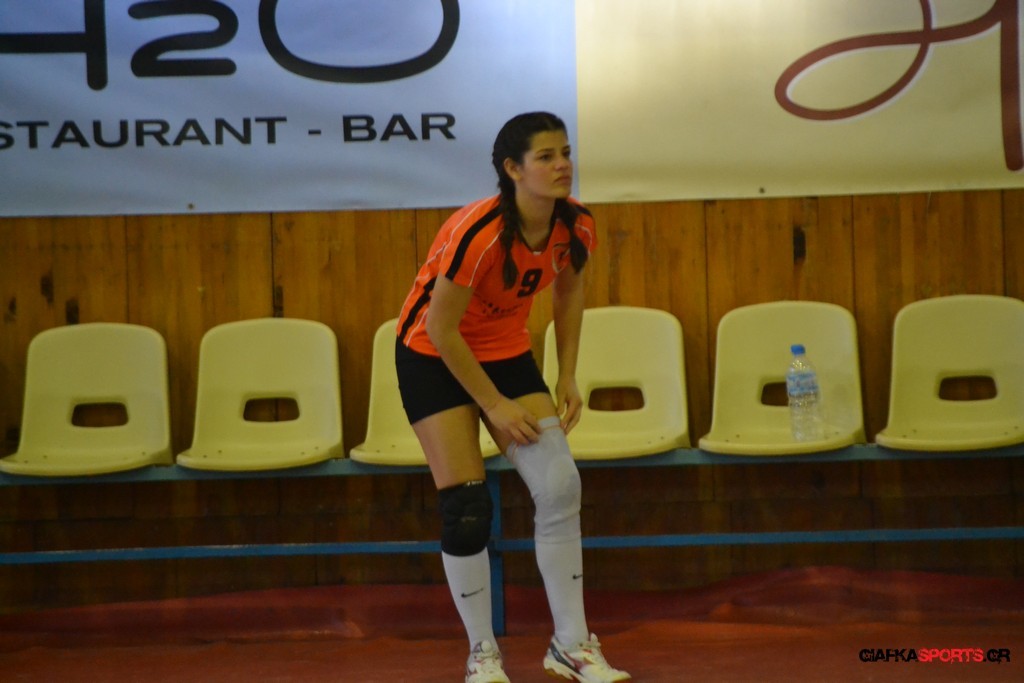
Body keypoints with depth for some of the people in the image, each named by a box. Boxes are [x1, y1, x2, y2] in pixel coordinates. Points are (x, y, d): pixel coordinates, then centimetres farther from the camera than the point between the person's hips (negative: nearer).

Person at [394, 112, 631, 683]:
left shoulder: (576, 225, -14)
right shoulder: (477, 233, -32)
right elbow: (440, 327, -24)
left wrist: (568, 377, 2)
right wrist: (494, 405, -18)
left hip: (507, 352, 5)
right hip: (434, 358, -5)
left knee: (560, 486, -9)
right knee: (467, 507, -11)